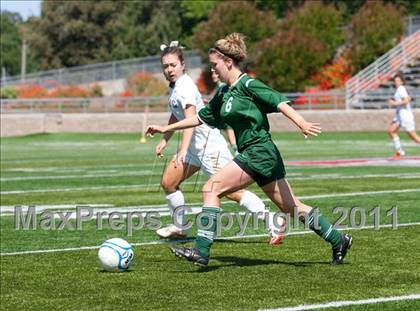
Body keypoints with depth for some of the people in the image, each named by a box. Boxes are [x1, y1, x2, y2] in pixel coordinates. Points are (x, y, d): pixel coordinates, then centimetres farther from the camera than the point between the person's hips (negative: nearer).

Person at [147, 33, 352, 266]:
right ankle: (338, 240, 19)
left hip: (259, 152, -9)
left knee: (211, 189, -14)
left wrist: (301, 123, -34)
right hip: (253, 154, 9)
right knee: (291, 207, 12)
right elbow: (202, 117, 24)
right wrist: (167, 128, 24)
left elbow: (278, 101, -20)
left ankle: (202, 251, -17)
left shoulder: (247, 85, -11)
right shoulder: (223, 93, 15)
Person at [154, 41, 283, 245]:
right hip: (195, 146, 10)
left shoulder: (185, 87, -18)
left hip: (209, 144, -10)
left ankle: (272, 222, -7)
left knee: (231, 191, -12)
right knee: (168, 182, 9)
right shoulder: (174, 86, 11)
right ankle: (179, 227, 23)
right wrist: (164, 139, 30)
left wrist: (182, 151, -40)